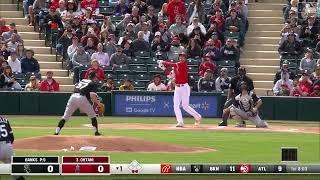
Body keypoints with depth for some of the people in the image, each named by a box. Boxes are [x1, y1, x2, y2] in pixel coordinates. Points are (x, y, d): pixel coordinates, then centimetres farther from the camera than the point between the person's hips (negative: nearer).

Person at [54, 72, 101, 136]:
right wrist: (98, 102, 5)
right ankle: (96, 131, 10)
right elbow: (92, 95, -8)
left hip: (73, 96, 5)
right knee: (93, 115, 13)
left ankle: (57, 131, -1)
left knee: (65, 116, 9)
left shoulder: (82, 81, 28)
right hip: (82, 98, -5)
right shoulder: (93, 84, 8)